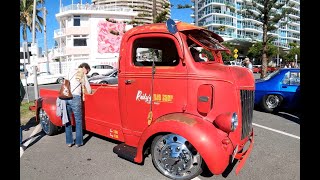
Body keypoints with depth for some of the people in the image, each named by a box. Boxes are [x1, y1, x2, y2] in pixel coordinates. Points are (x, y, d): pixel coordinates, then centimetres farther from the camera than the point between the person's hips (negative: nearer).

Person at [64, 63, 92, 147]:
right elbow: (88, 90, 9)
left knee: (68, 120, 14)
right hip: (75, 98, -6)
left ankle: (69, 142, 20)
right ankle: (78, 142, 9)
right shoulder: (82, 74, 7)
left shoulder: (70, 73, 23)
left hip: (65, 97, 6)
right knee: (78, 121, 5)